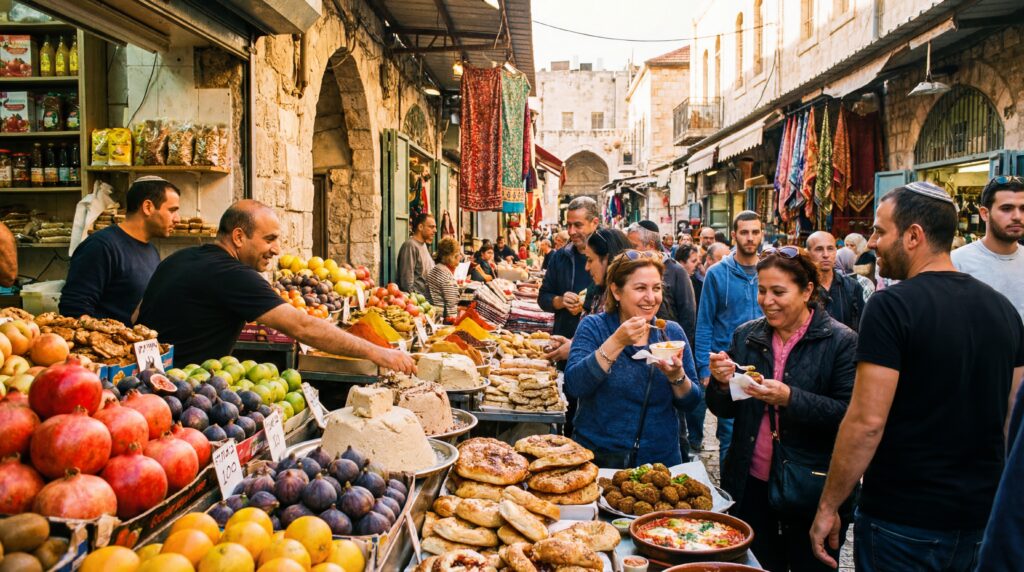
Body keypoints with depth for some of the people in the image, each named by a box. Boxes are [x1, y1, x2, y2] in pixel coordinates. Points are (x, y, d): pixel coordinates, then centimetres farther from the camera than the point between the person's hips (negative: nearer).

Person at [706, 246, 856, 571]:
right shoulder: (746, 336, 4)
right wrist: (721, 383, -13)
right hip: (752, 484, 4)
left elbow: (849, 415, -15)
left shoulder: (841, 341, -8)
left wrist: (790, 398, -27)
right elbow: (725, 411, 8)